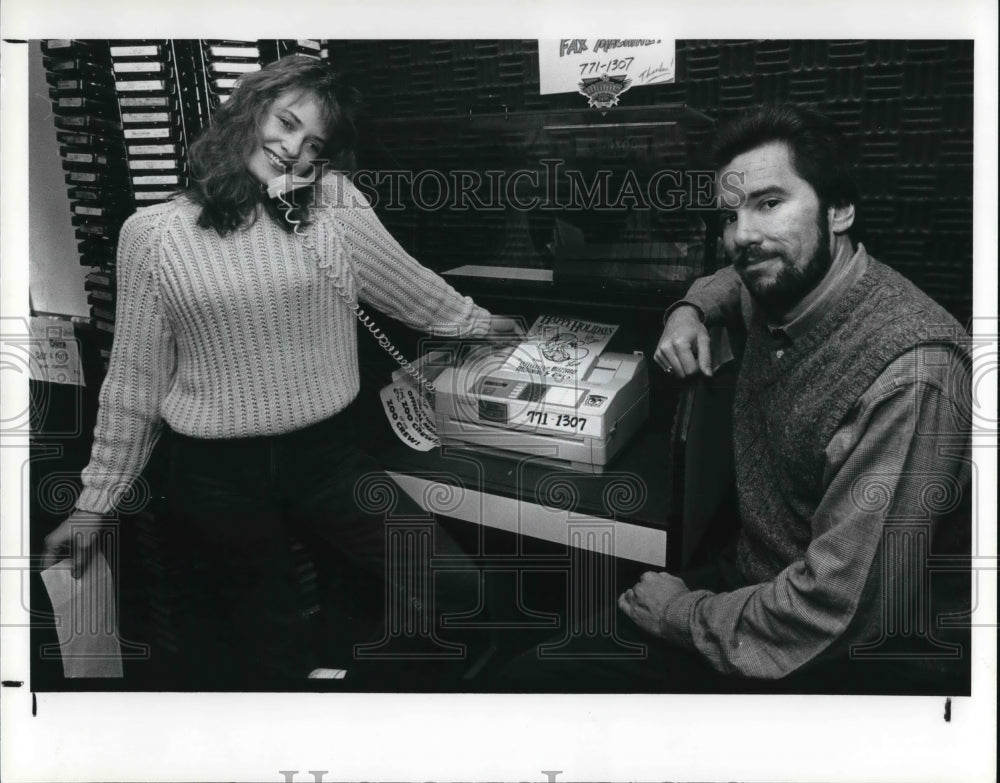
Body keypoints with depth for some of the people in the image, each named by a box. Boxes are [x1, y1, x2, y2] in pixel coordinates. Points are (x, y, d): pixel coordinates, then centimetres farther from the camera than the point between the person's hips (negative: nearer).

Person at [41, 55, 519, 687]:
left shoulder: (332, 205, -1)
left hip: (328, 456, 2)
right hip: (216, 477, -1)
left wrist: (478, 322, 28)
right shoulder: (153, 235, -2)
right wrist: (95, 504, 10)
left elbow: (408, 285, 14)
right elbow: (134, 381, 5)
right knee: (270, 657, 8)